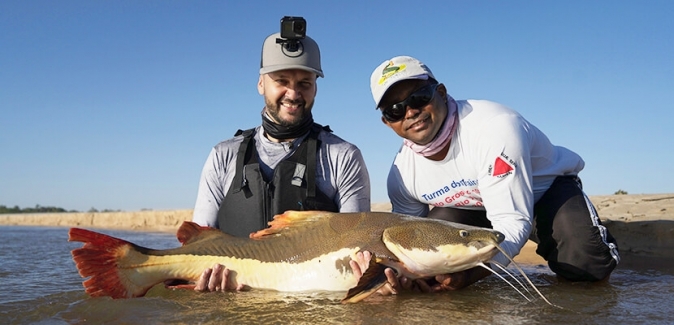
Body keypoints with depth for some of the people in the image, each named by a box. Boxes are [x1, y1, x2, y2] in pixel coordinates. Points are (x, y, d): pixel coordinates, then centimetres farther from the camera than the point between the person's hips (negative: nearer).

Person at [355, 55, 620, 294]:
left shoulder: (493, 126, -37)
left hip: (546, 186, -4)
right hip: (473, 207, 4)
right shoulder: (401, 176, -18)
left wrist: (469, 272, -54)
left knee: (585, 266, -28)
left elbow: (512, 223, -37)